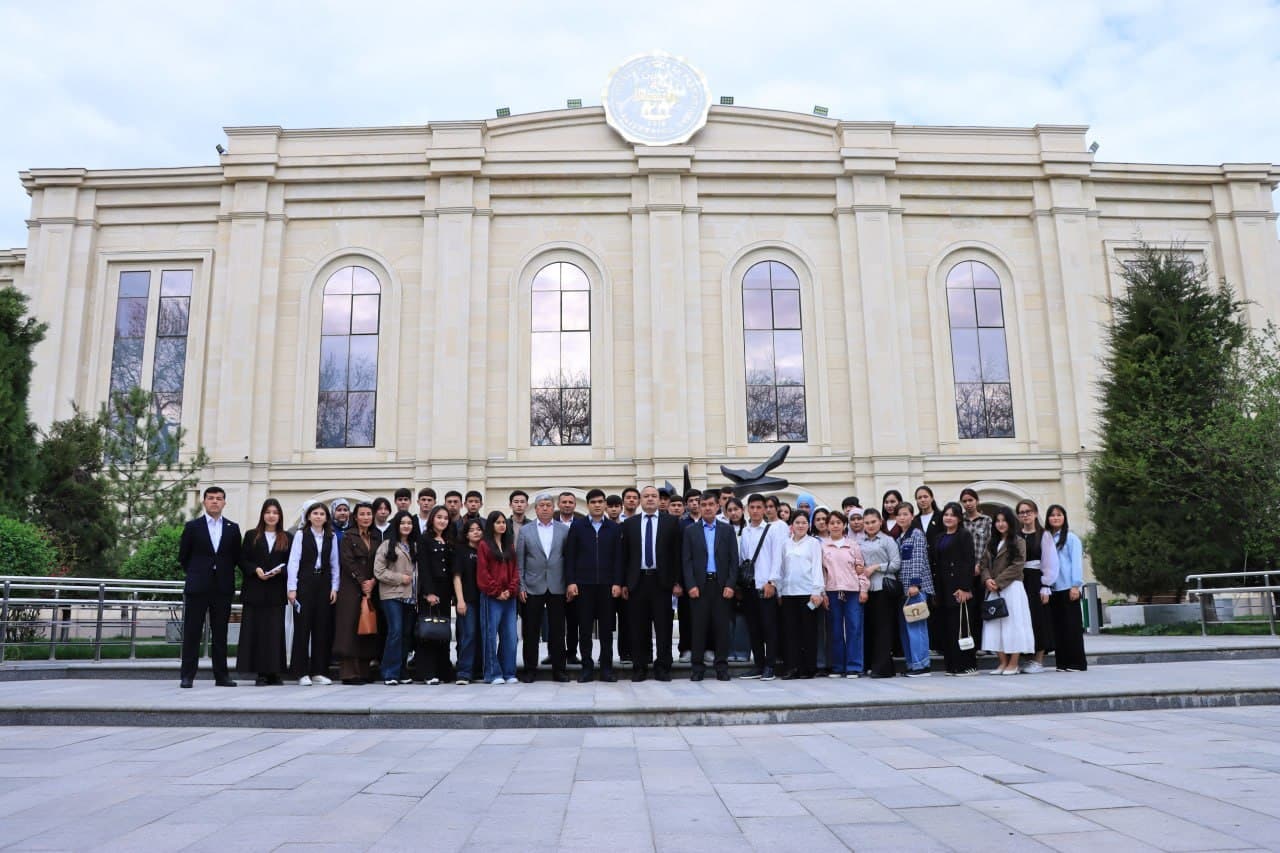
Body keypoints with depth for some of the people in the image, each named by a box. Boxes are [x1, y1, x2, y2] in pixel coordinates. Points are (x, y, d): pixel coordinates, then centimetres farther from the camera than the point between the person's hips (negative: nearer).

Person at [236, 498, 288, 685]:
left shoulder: (286, 538, 10)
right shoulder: (251, 536, 9)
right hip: (254, 590, 0)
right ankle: (260, 672, 2)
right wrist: (255, 570, -12)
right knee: (255, 630, -2)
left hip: (277, 592, 0)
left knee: (275, 631, -1)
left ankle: (274, 671, 4)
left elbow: (291, 563, 7)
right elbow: (242, 560, 4)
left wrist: (279, 571, -11)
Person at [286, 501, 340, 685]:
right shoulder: (301, 535, 0)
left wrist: (334, 587, 4)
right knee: (302, 627, -1)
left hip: (324, 584, 3)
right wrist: (292, 588, -9)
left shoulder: (332, 537, 9)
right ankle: (302, 672, 5)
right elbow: (293, 561, -3)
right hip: (304, 583, -3)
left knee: (323, 628, 4)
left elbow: (335, 564, 10)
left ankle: (319, 671, 12)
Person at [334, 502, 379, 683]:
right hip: (351, 589, -5)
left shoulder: (375, 539, 15)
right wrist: (362, 582, -12)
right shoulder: (348, 537, 1)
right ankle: (349, 673, -5)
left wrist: (372, 581, -6)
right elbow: (347, 562, -9)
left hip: (370, 589, 5)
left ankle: (363, 671, 9)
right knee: (350, 628, -7)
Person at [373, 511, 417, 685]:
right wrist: (399, 578, -9)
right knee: (395, 631, -12)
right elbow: (378, 571, -6)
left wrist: (418, 590, 4)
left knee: (407, 633, 7)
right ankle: (390, 674, -5)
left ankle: (402, 672, 15)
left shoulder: (415, 546, 13)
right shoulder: (387, 545, -1)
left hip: (409, 596, 5)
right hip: (392, 594, -5)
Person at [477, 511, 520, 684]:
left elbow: (515, 570, 11)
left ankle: (509, 673, 11)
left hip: (509, 597, 5)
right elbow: (482, 572, -5)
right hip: (491, 597, -4)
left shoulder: (510, 545, 16)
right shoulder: (484, 545, 1)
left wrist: (511, 590, -3)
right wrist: (497, 592, -9)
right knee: (491, 635, -2)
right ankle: (494, 674, 4)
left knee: (510, 636, 4)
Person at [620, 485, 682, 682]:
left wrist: (677, 582, -3)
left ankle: (663, 667, 11)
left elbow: (677, 553, 2)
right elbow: (623, 555, 7)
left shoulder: (671, 522, 4)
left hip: (662, 580, -1)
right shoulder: (629, 524, 8)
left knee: (663, 626, 3)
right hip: (637, 581, 1)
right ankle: (639, 667, 14)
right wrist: (623, 583, 1)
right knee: (639, 627, 5)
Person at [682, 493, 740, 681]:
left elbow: (733, 560, 4)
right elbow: (686, 561, 2)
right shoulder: (690, 531, 6)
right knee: (699, 627, 1)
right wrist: (691, 585, -8)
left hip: (721, 585, 1)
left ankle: (722, 666, 11)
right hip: (699, 585, 0)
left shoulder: (727, 530, 8)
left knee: (722, 627, 3)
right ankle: (698, 666, 9)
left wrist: (730, 585, -5)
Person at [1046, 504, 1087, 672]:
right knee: (1057, 626, 6)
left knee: (1072, 626, -1)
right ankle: (1062, 662, 12)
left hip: (1068, 588, -4)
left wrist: (1075, 585, -12)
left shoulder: (1071, 538, 0)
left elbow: (1076, 562, -5)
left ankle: (1077, 663, 4)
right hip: (1052, 589, 4)